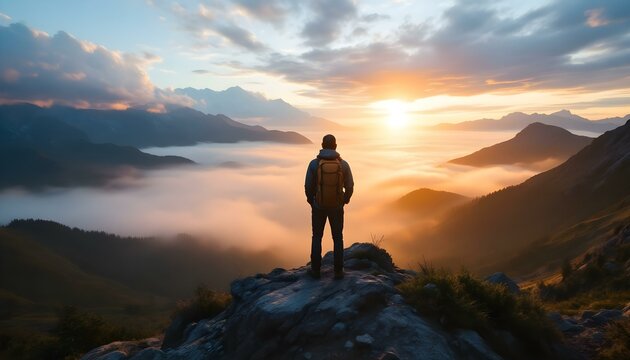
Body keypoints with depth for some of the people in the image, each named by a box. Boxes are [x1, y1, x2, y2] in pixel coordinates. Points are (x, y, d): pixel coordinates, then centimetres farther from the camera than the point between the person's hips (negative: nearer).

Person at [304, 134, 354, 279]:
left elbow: (308, 186, -7)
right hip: (337, 206, 1)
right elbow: (349, 187, -4)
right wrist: (345, 200, 15)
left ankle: (315, 269, 20)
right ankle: (338, 271, 17)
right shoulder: (343, 164, -9)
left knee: (317, 237, 15)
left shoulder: (314, 163, -12)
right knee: (338, 238, 14)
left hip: (318, 206, 0)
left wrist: (311, 201, 12)